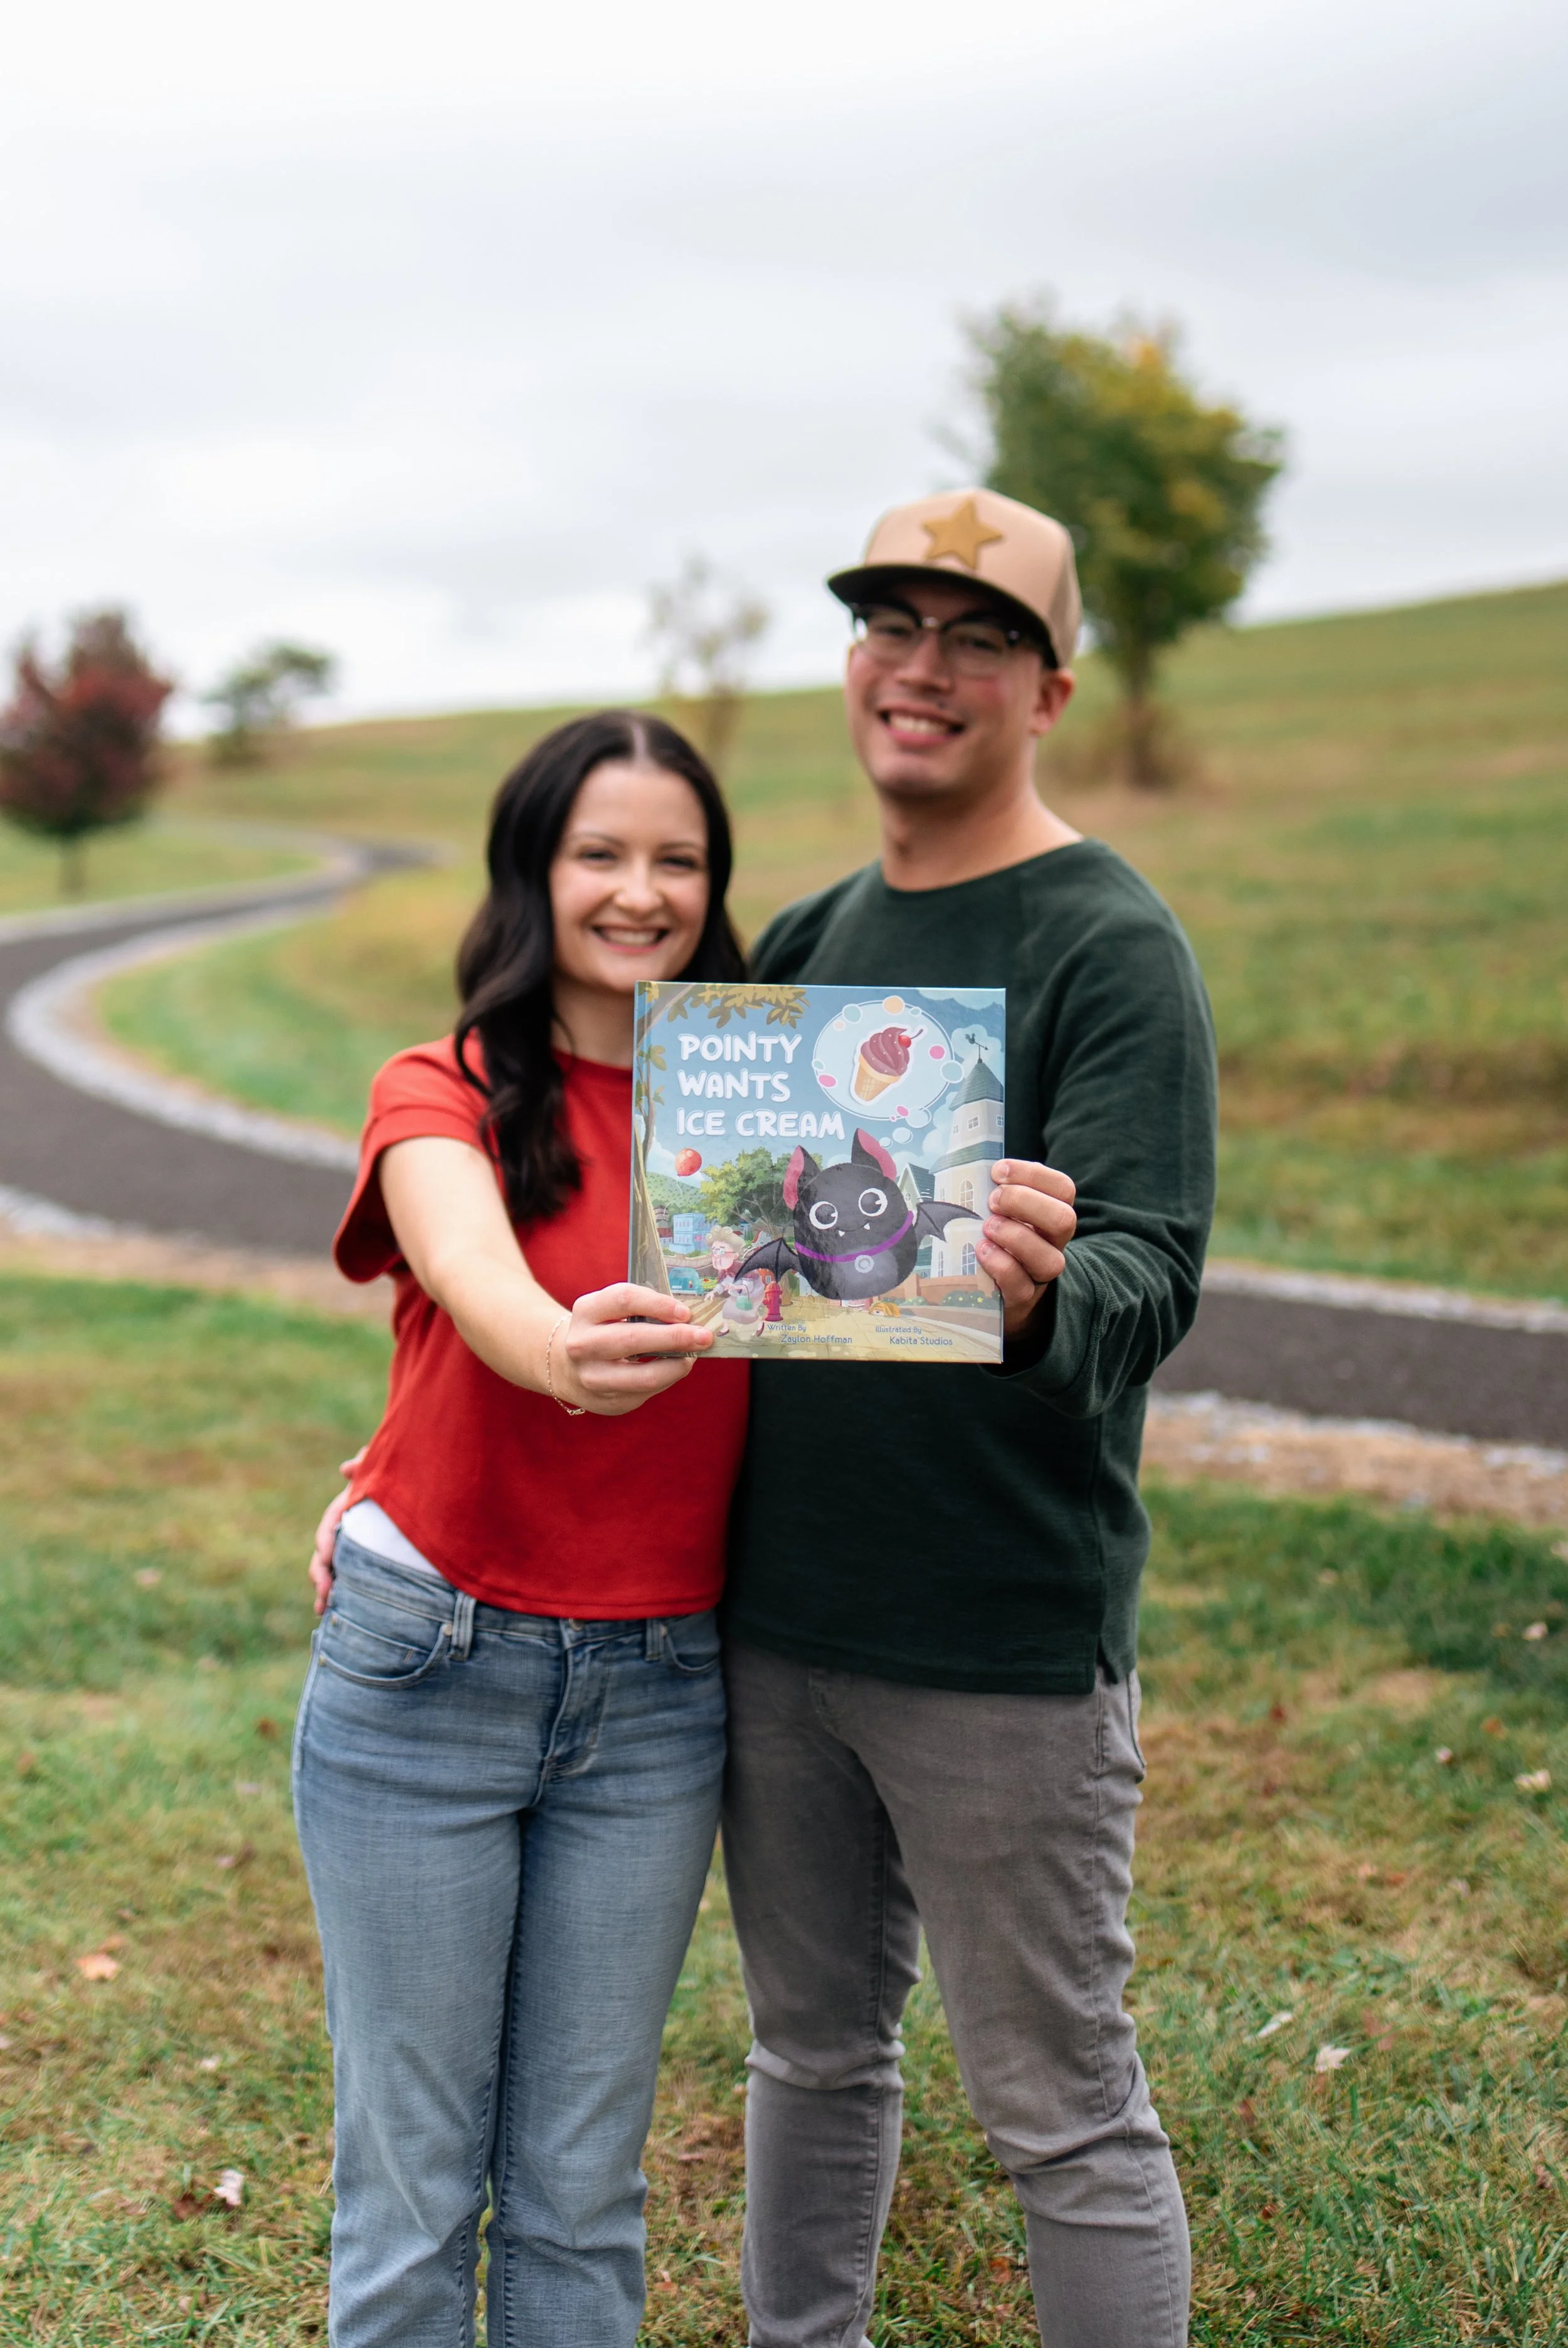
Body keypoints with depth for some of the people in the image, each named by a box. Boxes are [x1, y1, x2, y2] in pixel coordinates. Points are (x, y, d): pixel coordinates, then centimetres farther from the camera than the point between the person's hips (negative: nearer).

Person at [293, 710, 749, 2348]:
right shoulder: (443, 1095, -5)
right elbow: (468, 1268, -28)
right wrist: (560, 1357, -49)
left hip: (657, 1696, 2)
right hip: (426, 1674, -2)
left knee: (580, 2185, 11)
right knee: (410, 2182, 7)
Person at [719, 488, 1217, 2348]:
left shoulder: (1110, 946, -10)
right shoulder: (806, 941, 9)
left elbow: (1149, 1279, -20)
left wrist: (1038, 1293, -44)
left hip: (1002, 1636, -6)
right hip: (772, 1613, 6)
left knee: (1061, 2112, 6)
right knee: (814, 2052, 21)